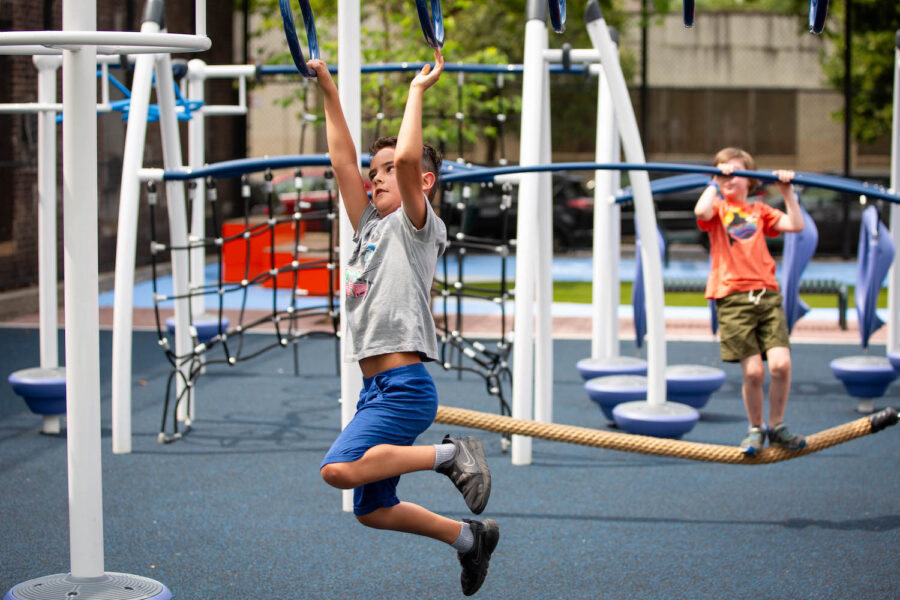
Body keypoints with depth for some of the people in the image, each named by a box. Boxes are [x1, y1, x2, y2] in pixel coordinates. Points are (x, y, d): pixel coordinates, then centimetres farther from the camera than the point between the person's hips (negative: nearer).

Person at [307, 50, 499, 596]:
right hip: (377, 387, 9)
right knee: (372, 510, 13)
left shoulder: (416, 225, -2)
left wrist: (417, 91, -10)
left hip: (403, 385, -9)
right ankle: (471, 537, 29)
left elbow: (408, 160, -18)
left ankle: (449, 455, -12)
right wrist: (329, 92, 16)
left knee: (340, 469, -28)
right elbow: (343, 161, 17)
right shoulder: (370, 226, 18)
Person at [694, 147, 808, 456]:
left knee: (781, 363, -10)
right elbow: (701, 212, -16)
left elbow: (796, 225, 10)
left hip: (767, 294, 3)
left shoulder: (759, 210, 20)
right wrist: (716, 184, -6)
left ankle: (776, 425, 11)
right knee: (752, 370, -9)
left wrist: (787, 191, 7)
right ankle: (755, 429, 14)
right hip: (733, 297, -3)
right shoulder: (718, 208, 9)